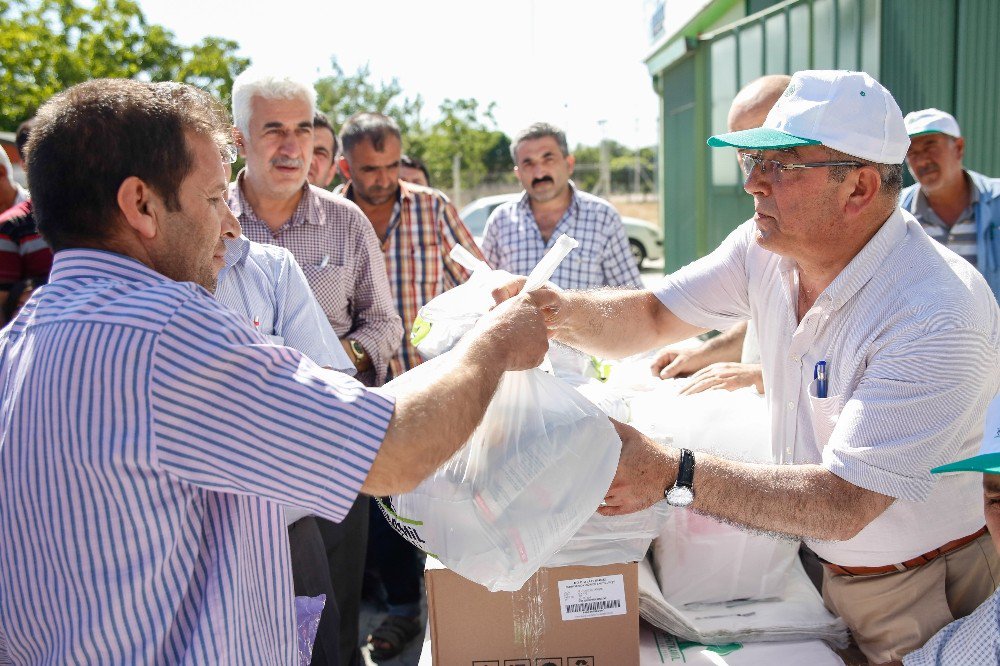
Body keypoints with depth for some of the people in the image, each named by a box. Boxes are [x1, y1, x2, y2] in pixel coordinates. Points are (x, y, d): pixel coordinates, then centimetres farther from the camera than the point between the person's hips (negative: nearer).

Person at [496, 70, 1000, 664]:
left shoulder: (940, 314, -32)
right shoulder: (765, 248, -10)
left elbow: (843, 504, -35)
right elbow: (651, 317, -4)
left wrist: (672, 475, -41)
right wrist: (562, 311, -26)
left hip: (918, 596, -6)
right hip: (811, 562, 6)